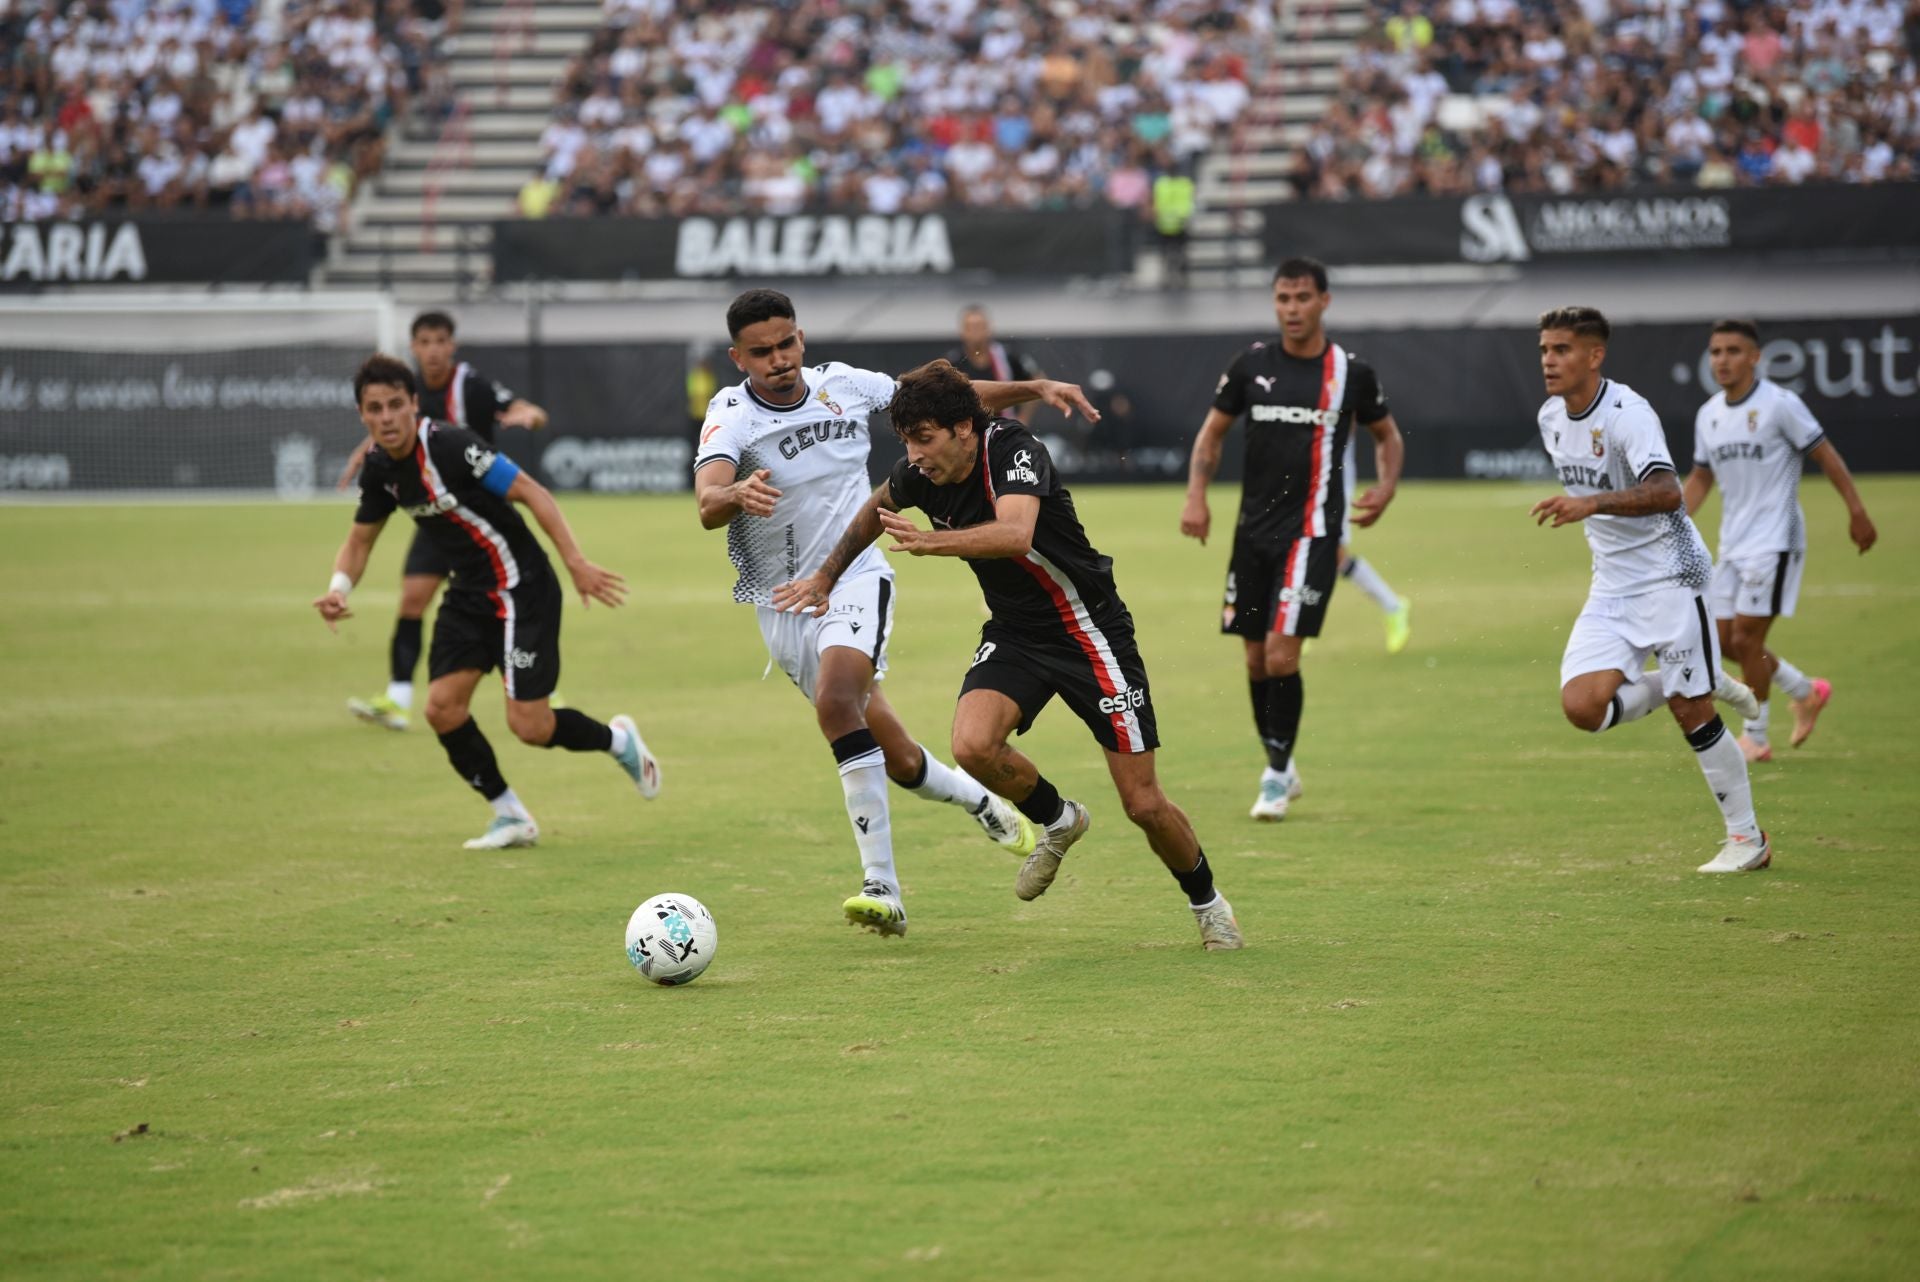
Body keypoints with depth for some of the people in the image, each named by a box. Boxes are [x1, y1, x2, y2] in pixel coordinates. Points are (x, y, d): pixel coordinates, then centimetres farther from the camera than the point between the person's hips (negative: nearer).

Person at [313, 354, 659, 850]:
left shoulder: (449, 446, -23)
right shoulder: (379, 466, 0)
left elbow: (531, 493, -22)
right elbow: (361, 538, 13)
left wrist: (576, 563, -28)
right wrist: (338, 588, -8)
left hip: (518, 589, -7)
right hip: (468, 592, 7)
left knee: (529, 725, -9)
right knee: (443, 708, -5)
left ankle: (618, 740, 22)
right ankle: (511, 817, 13)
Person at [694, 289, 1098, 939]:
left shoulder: (844, 384, -2)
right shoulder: (732, 414, -13)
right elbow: (707, 504, -31)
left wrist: (1036, 388, 6)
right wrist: (736, 495, -54)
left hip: (855, 580, 0)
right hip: (783, 607, 0)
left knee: (836, 701, -30)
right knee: (898, 762, 4)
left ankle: (881, 884, -31)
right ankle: (980, 801, 37)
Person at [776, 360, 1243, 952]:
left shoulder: (1013, 449, -25)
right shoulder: (921, 474, -7)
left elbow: (1016, 533, -44)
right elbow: (877, 509, 18)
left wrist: (931, 542, -54)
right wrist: (826, 577, 22)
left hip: (1089, 631, -5)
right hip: (1014, 633, 5)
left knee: (1144, 804, -4)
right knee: (973, 745, -25)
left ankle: (1207, 902, 26)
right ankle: (1058, 821, 7)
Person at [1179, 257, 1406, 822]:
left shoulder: (1351, 372, -2)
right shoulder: (1252, 365, 3)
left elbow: (1388, 435, 13)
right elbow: (1212, 432, 13)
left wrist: (1385, 489, -5)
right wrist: (1196, 496, -1)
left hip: (1311, 533, -3)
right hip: (1253, 529, 3)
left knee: (1282, 653, -13)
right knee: (1256, 658, 7)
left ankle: (1277, 772, 1)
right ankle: (1279, 769, 24)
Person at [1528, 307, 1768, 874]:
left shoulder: (1628, 413, -20)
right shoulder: (1551, 417, 5)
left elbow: (1667, 492, -36)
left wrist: (1592, 504, -48)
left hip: (1668, 576, -7)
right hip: (1611, 589, 7)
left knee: (1691, 710, -3)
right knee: (1582, 706, -12)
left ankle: (1747, 838, 11)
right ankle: (1671, 683, 16)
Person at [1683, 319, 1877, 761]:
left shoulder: (1780, 405, -11)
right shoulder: (1708, 415, 8)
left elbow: (1825, 455, -7)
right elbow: (1701, 476, 18)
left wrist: (1857, 512, -10)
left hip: (1774, 539, -7)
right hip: (1732, 543, 7)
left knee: (1747, 637, -11)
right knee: (1726, 641, 5)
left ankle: (1755, 738, 3)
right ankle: (1806, 692, 26)